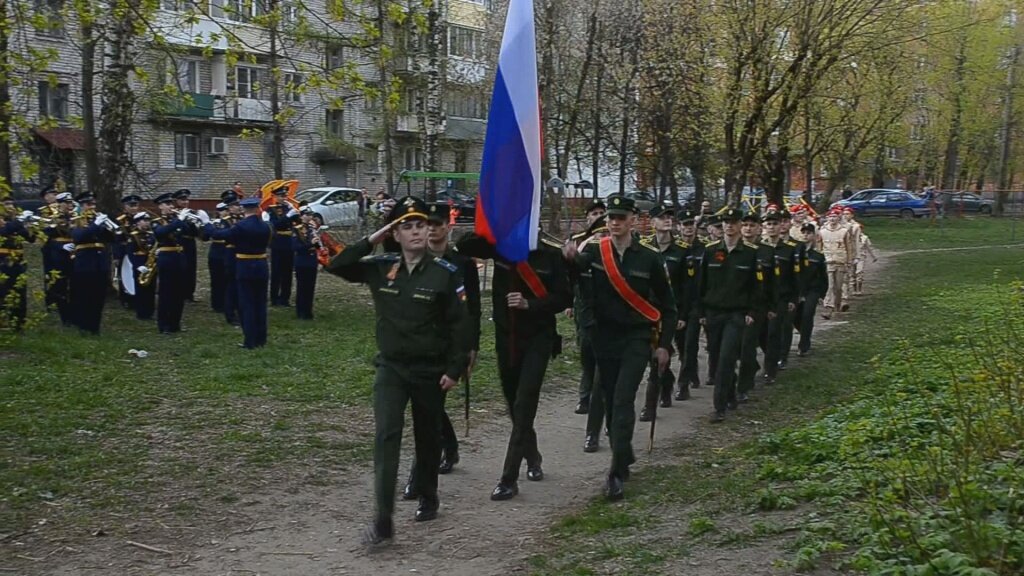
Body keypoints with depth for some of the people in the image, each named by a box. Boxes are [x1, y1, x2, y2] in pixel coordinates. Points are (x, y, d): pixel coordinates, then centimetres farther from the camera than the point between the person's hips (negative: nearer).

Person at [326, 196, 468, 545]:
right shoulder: (381, 268, -1)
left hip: (431, 371, -1)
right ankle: (383, 521, -13)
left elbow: (459, 323, -9)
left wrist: (455, 369, -12)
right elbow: (335, 266, -1)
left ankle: (428, 498, 40)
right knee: (386, 436, -12)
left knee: (428, 437, 16)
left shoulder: (445, 273, -10)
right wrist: (370, 242, -9)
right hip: (391, 368, 1)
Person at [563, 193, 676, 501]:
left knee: (623, 402, -12)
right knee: (611, 402, 11)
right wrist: (571, 256, -44)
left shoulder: (649, 258, -3)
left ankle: (616, 473, -12)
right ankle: (624, 456, 31)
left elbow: (667, 304, 4)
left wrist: (664, 344, 0)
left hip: (636, 340, -3)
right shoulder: (595, 251, 1)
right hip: (605, 338, 3)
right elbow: (580, 264, -21)